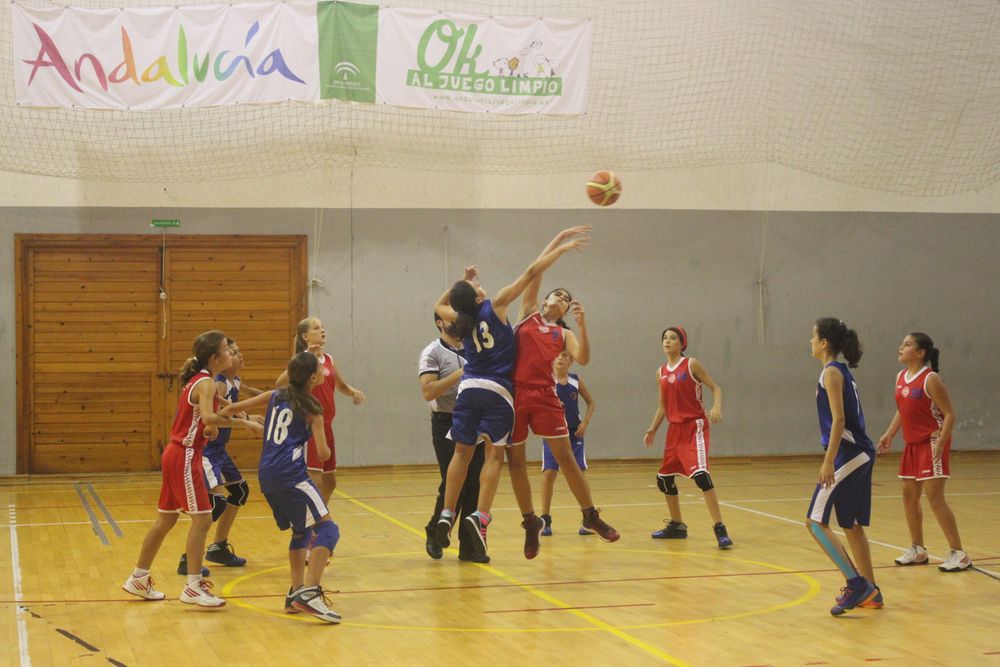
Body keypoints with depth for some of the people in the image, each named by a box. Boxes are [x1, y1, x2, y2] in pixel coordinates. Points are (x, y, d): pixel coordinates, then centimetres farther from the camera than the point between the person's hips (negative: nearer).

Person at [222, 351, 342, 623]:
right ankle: (309, 592, -25)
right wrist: (326, 451, 17)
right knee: (326, 528, -10)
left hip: (266, 476, 8)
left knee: (301, 530, 22)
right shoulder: (312, 409, -1)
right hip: (291, 475, -8)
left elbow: (233, 408, 20)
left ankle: (296, 593, 18)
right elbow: (323, 453, -6)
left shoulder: (275, 396, 16)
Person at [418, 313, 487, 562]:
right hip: (448, 424, -5)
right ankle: (435, 534, 15)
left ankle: (469, 546, 9)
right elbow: (428, 392, -17)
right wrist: (459, 374, -20)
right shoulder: (433, 353, -5)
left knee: (475, 486, 3)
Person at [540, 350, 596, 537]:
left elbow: (591, 403, 13)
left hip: (574, 432, 2)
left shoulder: (576, 380, 3)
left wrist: (584, 423, 0)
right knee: (549, 473, -8)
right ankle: (545, 520, 2)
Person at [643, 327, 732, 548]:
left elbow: (715, 388, -6)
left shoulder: (691, 365, -4)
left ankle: (720, 529, -20)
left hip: (694, 427, -7)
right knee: (664, 478, 11)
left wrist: (717, 407, -24)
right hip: (674, 429, 7)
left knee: (700, 474, -22)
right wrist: (653, 429, 8)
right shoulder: (661, 373, 11)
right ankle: (676, 525, 29)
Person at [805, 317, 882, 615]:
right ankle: (869, 591, 19)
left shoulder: (831, 372, -11)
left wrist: (829, 462, -22)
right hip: (861, 455, 10)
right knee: (852, 525, 15)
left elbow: (838, 420, -19)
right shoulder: (843, 372, 16)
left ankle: (857, 584, -11)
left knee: (816, 521, -8)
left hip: (847, 455, -10)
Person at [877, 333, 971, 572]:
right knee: (909, 496, 11)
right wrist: (889, 434, 11)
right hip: (913, 444, 8)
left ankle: (958, 554, -5)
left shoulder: (930, 379, -17)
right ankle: (918, 550, 23)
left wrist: (940, 443, -25)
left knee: (934, 497, -11)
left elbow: (949, 414, -16)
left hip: (932, 443, -8)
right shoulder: (901, 377, 7)